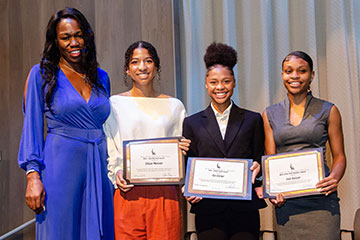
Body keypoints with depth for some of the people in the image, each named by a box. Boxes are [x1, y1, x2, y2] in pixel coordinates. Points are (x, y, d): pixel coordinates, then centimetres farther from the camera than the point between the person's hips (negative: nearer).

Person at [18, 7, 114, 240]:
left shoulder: (101, 77, 13)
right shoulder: (42, 73, 2)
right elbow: (32, 127, -1)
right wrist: (33, 176, -11)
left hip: (99, 170, 4)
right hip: (61, 167, -4)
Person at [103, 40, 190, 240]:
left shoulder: (174, 106, 11)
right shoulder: (114, 104, 7)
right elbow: (108, 151, 7)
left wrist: (183, 150, -4)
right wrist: (116, 174, -9)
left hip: (165, 195, 1)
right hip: (127, 193, -1)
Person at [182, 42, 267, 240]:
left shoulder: (252, 120, 9)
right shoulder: (192, 123, 9)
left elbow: (259, 161, 12)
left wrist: (257, 167, -10)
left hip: (244, 209, 0)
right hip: (208, 210, 0)